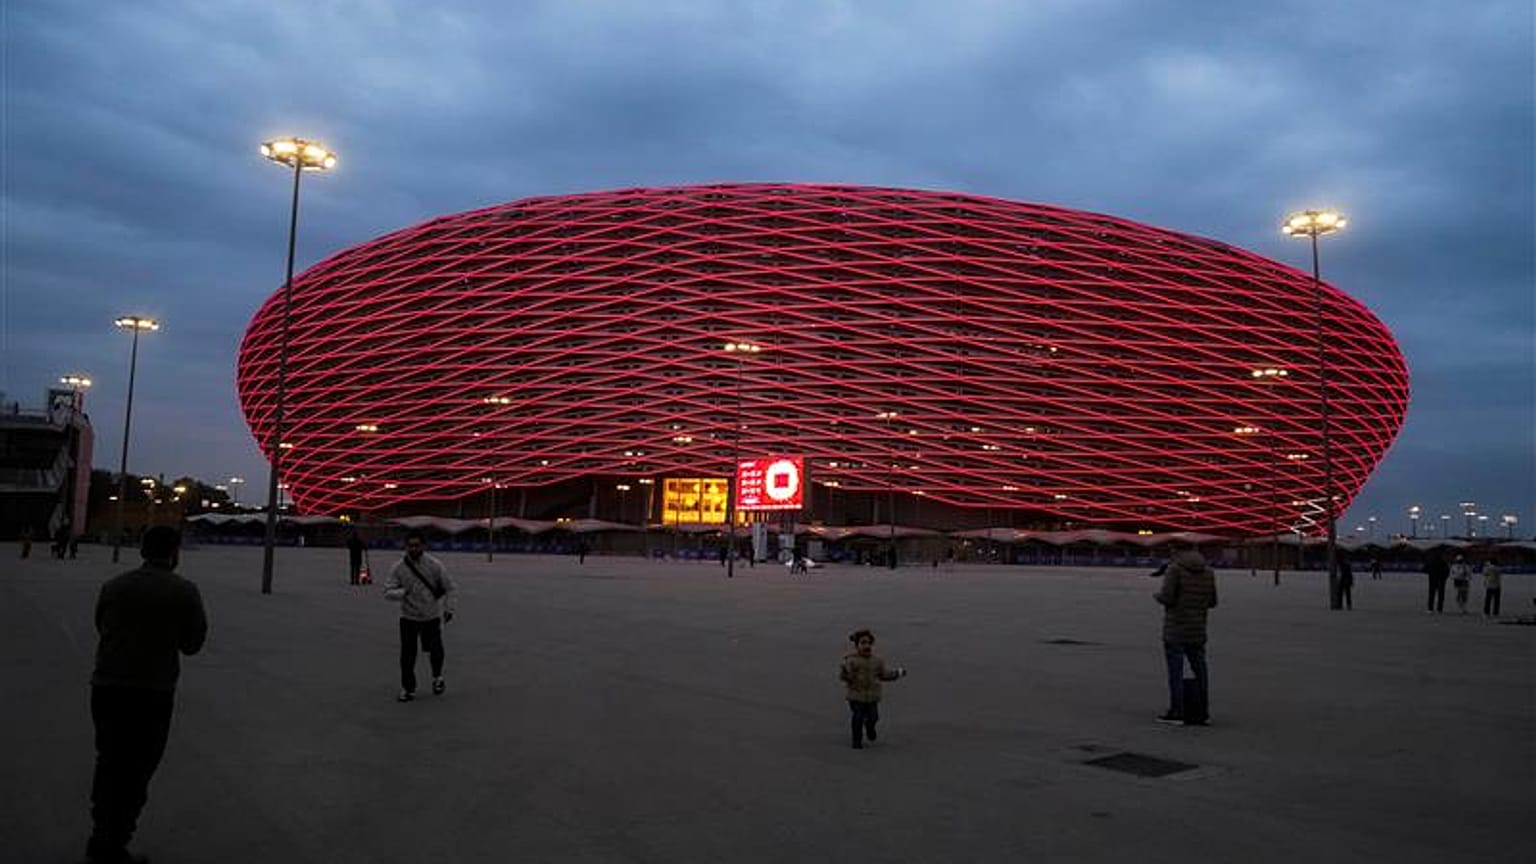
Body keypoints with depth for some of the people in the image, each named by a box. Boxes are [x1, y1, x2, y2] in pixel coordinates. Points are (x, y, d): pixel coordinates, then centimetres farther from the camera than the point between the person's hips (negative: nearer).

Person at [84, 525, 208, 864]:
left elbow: (102, 628, 13)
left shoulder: (113, 586, 3)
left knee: (108, 763, 21)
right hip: (152, 693, -4)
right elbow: (192, 643, -1)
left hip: (106, 687, 4)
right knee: (135, 772, 8)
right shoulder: (184, 592, -8)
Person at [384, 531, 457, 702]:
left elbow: (451, 588, -3)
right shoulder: (399, 568, -8)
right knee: (407, 655, 1)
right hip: (408, 618, 1)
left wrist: (449, 608, -12)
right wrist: (402, 593, -26)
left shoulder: (435, 565, -10)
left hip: (432, 617, -1)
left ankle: (437, 677, 32)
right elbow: (387, 592, -7)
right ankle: (408, 688, 21)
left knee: (436, 652, 0)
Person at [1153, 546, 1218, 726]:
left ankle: (1176, 713, -1)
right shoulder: (1208, 572, 6)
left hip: (1175, 629, -6)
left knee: (1175, 671, -2)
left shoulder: (1174, 568, -11)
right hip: (1197, 630, 6)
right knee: (1199, 668, 13)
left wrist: (1156, 595, 4)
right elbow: (1211, 602, 10)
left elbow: (1166, 597, -17)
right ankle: (1203, 710, 20)